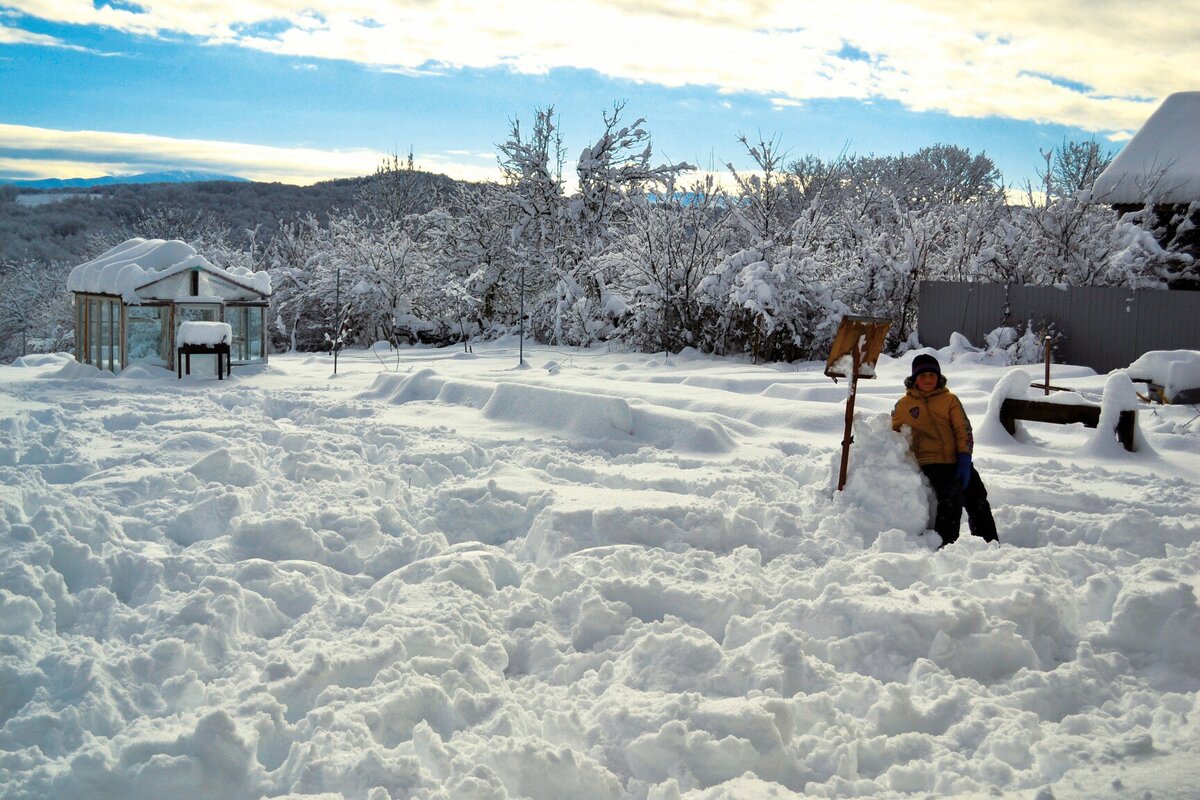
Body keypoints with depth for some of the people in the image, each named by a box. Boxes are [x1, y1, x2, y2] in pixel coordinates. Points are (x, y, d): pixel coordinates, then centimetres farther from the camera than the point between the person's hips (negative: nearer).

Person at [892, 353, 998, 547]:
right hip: (930, 463, -3)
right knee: (951, 498, -25)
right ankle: (945, 545, -16)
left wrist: (964, 460, -5)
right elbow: (892, 431, 22)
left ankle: (989, 543, 19)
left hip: (957, 460, 3)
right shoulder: (904, 404, 9)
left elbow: (963, 430, 5)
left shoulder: (949, 399, 11)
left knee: (978, 501, 5)